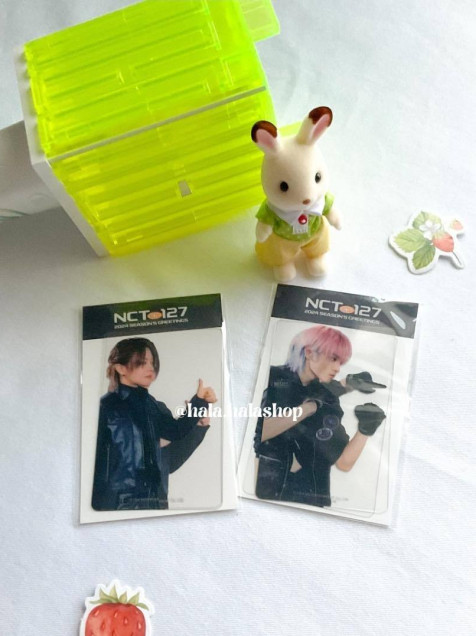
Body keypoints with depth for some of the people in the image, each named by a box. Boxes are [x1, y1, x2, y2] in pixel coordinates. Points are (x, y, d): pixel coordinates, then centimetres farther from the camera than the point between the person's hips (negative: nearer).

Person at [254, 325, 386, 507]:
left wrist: (365, 430, -15)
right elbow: (256, 434, -23)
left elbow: (344, 463, 0)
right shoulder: (272, 379, -8)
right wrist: (310, 406, -20)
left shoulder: (328, 399, 2)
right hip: (264, 493, -3)